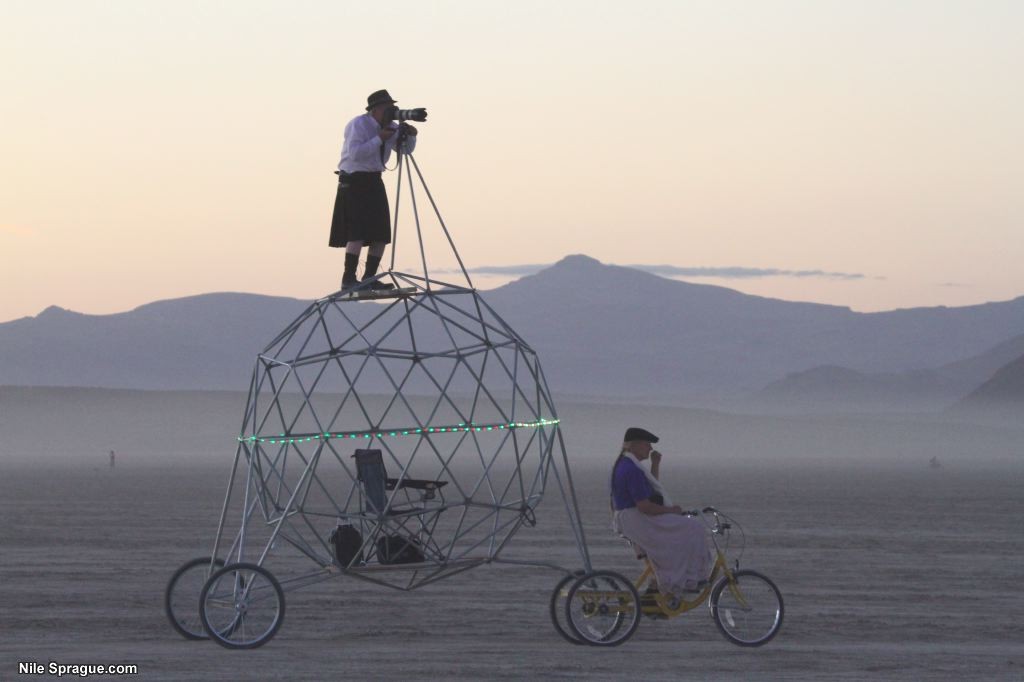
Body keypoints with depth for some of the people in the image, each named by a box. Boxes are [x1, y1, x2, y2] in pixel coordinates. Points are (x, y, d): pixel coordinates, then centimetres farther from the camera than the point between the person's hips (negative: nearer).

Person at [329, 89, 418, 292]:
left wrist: (410, 136, -8)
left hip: (374, 182, 8)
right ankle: (348, 280, -17)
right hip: (353, 181, -8)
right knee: (358, 232, -17)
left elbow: (406, 150, 12)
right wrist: (379, 139, -25)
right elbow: (355, 153, -25)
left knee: (381, 234, 2)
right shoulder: (358, 125, -13)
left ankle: (369, 279, 8)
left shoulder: (390, 126, 8)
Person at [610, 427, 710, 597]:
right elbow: (644, 507, -25)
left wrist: (655, 464, 13)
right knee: (692, 530, -9)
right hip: (639, 523, -11)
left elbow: (651, 488, 25)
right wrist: (671, 510, -12)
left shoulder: (623, 465, 14)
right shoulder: (632, 470, -21)